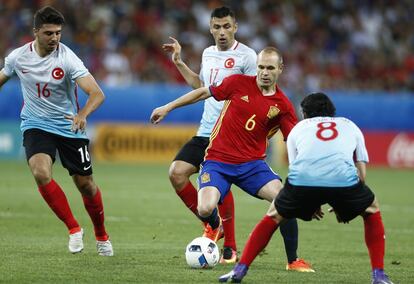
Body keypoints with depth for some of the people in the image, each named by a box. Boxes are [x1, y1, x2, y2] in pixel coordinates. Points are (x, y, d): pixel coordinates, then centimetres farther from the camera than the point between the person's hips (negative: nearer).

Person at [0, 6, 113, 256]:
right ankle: (74, 229, -8)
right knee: (41, 173, -25)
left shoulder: (67, 59, -19)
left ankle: (102, 235, 32)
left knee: (85, 184, 5)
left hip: (69, 127, -1)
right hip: (36, 125, 1)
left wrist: (83, 114, -46)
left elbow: (97, 93, -28)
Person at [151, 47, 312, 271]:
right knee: (205, 209, -24)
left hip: (252, 164, 1)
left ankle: (293, 260, -6)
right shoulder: (239, 83, -3)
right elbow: (204, 92, 9)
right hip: (217, 161, -1)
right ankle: (215, 228, 18)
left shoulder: (283, 105, 0)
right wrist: (168, 107, 12)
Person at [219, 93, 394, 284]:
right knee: (371, 211, 28)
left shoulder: (298, 128, 33)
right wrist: (344, 206, 41)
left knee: (274, 216, 27)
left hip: (302, 181, 1)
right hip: (343, 180, 0)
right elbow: (361, 172, 29)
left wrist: (310, 205, 42)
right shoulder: (350, 126, 34)